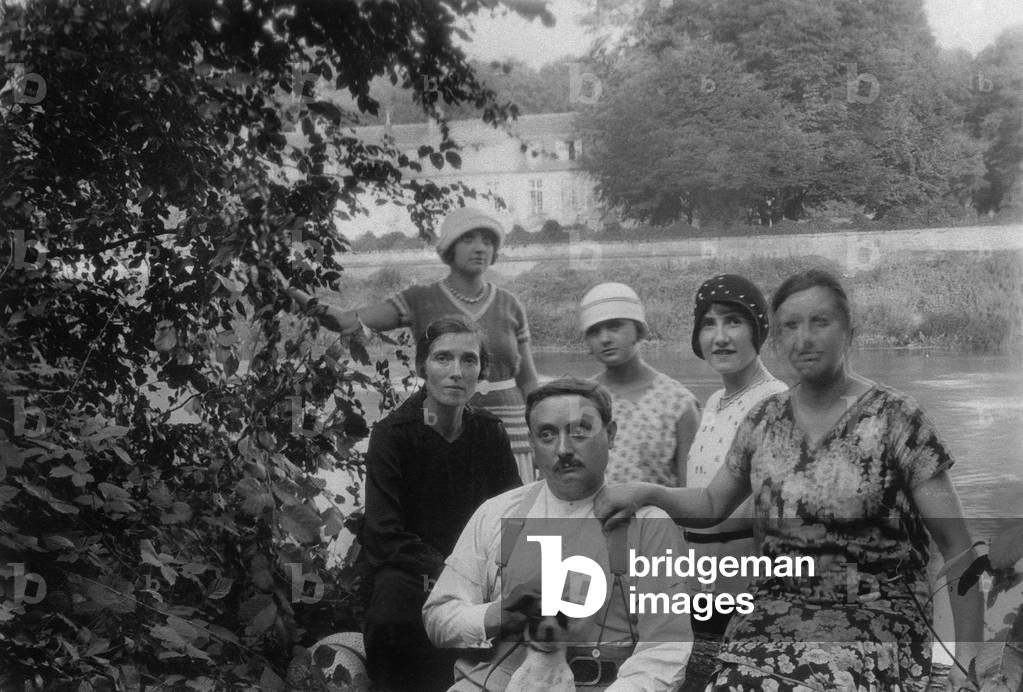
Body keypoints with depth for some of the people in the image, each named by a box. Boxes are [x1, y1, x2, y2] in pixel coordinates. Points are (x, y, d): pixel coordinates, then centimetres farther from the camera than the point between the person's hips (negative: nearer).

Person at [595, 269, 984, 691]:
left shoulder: (895, 419, -3)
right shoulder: (764, 419, 10)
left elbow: (957, 546, -3)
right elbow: (713, 504, 23)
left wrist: (966, 656, -8)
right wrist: (645, 493, 5)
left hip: (875, 620, -3)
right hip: (776, 609, 3)